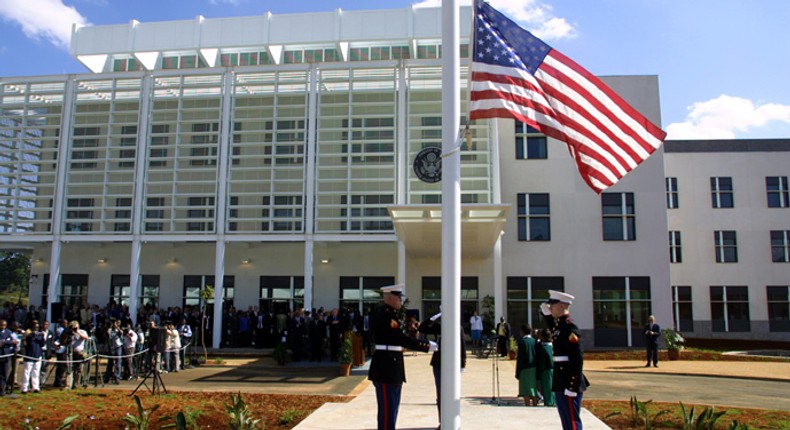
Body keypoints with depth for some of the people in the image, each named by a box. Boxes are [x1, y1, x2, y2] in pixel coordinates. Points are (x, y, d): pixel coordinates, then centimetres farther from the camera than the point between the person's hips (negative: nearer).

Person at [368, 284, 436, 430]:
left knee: (392, 407, 16)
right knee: (387, 408, -4)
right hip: (386, 367, -10)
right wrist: (427, 346, -17)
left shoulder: (391, 314, 15)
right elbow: (402, 339, -22)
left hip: (392, 365, 10)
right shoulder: (385, 315, -18)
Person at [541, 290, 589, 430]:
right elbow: (554, 329, 36)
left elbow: (577, 359, -22)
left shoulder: (570, 328, -19)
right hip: (561, 382, 10)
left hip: (569, 383, -10)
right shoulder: (559, 324, 9)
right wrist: (546, 314, 18)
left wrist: (572, 387, -23)